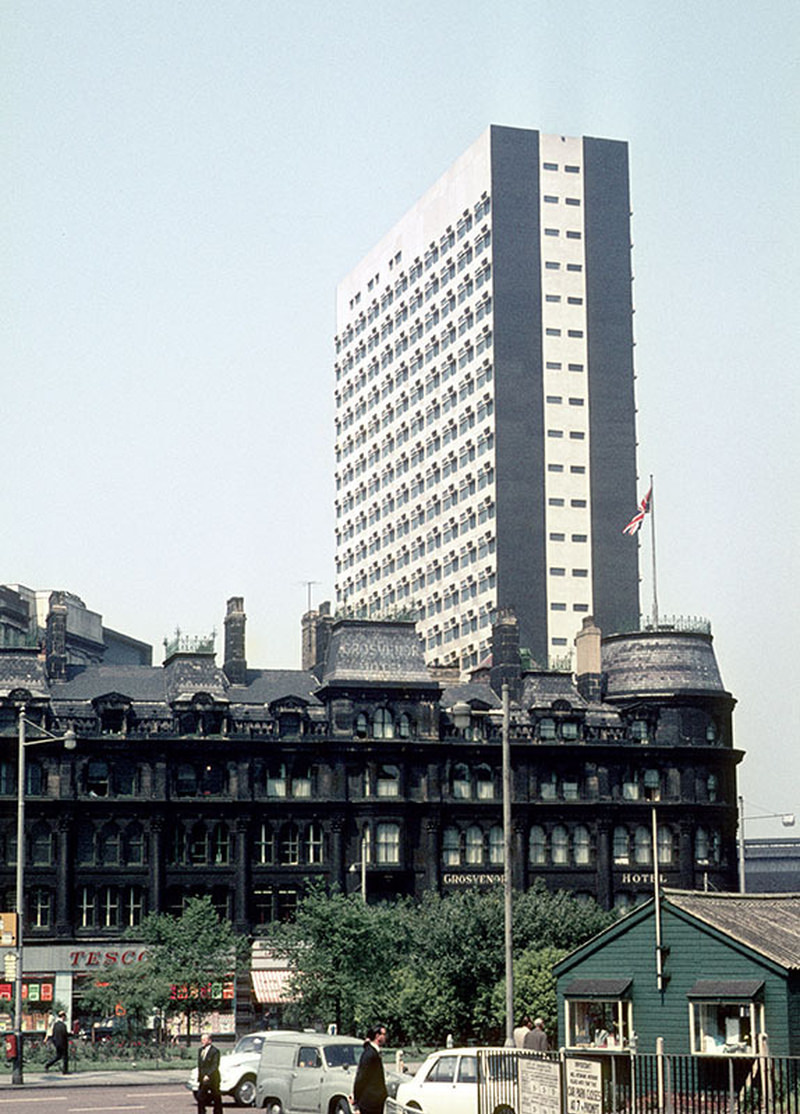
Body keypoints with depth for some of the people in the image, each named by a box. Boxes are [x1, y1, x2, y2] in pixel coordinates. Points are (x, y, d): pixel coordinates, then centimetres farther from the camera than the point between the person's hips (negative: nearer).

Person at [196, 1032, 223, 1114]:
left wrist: (208, 1075, -25)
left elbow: (215, 1065, -16)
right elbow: (199, 1065, 15)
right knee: (200, 1097, -1)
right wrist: (199, 1078, 9)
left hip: (212, 1079, -6)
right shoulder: (200, 1050, 11)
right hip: (203, 1079, 6)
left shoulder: (215, 1051, -11)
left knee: (217, 1099, 4)